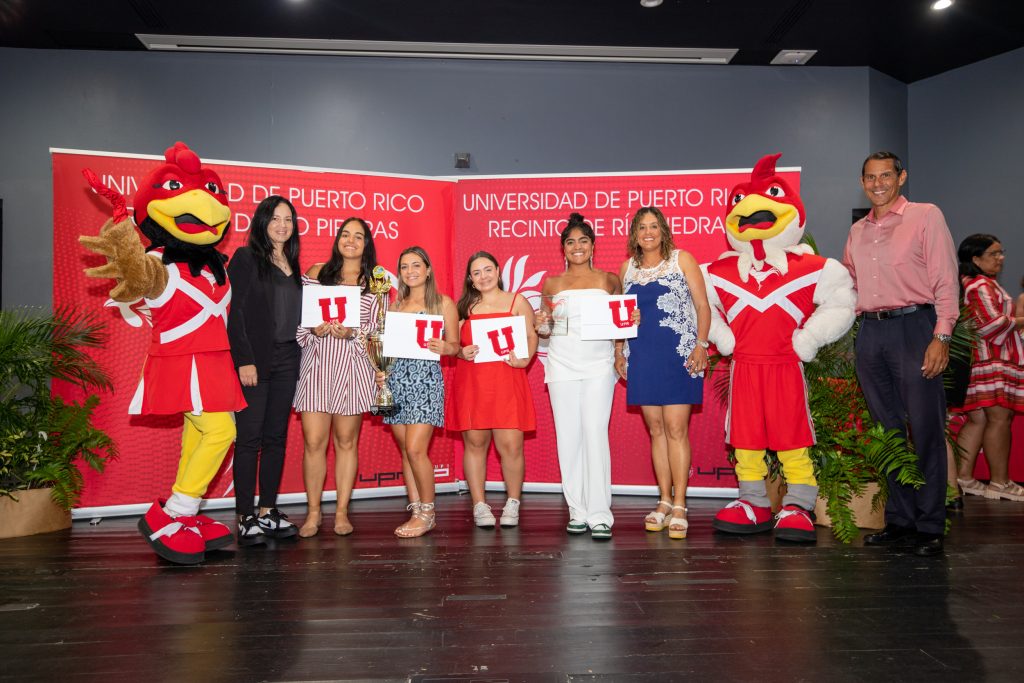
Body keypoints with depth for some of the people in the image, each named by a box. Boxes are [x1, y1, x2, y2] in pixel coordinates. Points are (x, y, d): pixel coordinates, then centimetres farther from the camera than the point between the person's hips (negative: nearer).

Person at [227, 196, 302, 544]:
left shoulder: (292, 265, 16)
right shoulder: (246, 258, -2)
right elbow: (234, 312, -9)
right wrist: (244, 360, -15)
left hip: (286, 359, 6)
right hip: (254, 360, -6)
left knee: (276, 437, 8)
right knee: (249, 438, -3)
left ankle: (268, 511, 17)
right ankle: (245, 517, 4)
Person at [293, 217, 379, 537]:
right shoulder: (316, 273, 9)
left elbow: (377, 330, 4)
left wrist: (351, 334, -13)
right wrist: (314, 330, -12)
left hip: (353, 367, 0)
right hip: (317, 365, 0)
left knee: (347, 440, 6)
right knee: (313, 441, -2)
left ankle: (342, 512, 16)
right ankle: (313, 512, 11)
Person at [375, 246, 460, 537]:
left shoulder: (443, 303, 4)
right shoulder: (395, 305, 17)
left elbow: (454, 345, 2)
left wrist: (444, 347, -19)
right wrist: (379, 369, 2)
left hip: (425, 377, -5)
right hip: (395, 378, 5)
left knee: (415, 449, -12)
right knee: (405, 449, 7)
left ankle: (427, 513, 2)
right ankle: (416, 511, 15)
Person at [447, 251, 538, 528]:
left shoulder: (517, 302, 10)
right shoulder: (464, 306, 14)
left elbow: (531, 336, 6)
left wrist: (525, 359, -11)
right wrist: (462, 352, -7)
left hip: (506, 383, -2)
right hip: (470, 384, 2)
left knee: (510, 445, -6)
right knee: (474, 442, 2)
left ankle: (513, 504, 12)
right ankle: (479, 505, 13)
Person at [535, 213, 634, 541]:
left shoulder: (610, 281, 9)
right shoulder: (552, 284, 11)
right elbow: (545, 330, 13)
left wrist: (632, 320, -8)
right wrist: (541, 324, -8)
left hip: (598, 365, -1)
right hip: (562, 365, 2)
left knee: (595, 434, -9)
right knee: (568, 437, 1)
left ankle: (599, 514, -3)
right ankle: (577, 512, 10)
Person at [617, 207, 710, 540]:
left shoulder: (681, 259, 3)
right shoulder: (628, 267, 13)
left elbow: (703, 305, 0)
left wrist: (701, 345, -10)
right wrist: (618, 350, 10)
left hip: (678, 355, -4)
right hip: (641, 358, 4)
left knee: (676, 428, -7)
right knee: (656, 429, 7)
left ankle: (679, 506, 1)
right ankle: (664, 502, 16)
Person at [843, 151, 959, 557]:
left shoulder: (926, 216, 2)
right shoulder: (857, 231, 17)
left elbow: (946, 280, -4)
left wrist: (941, 336, -13)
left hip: (913, 327, -5)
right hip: (870, 333, 5)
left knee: (925, 429, -4)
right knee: (887, 430, 8)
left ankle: (929, 527, 5)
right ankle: (899, 520, 16)